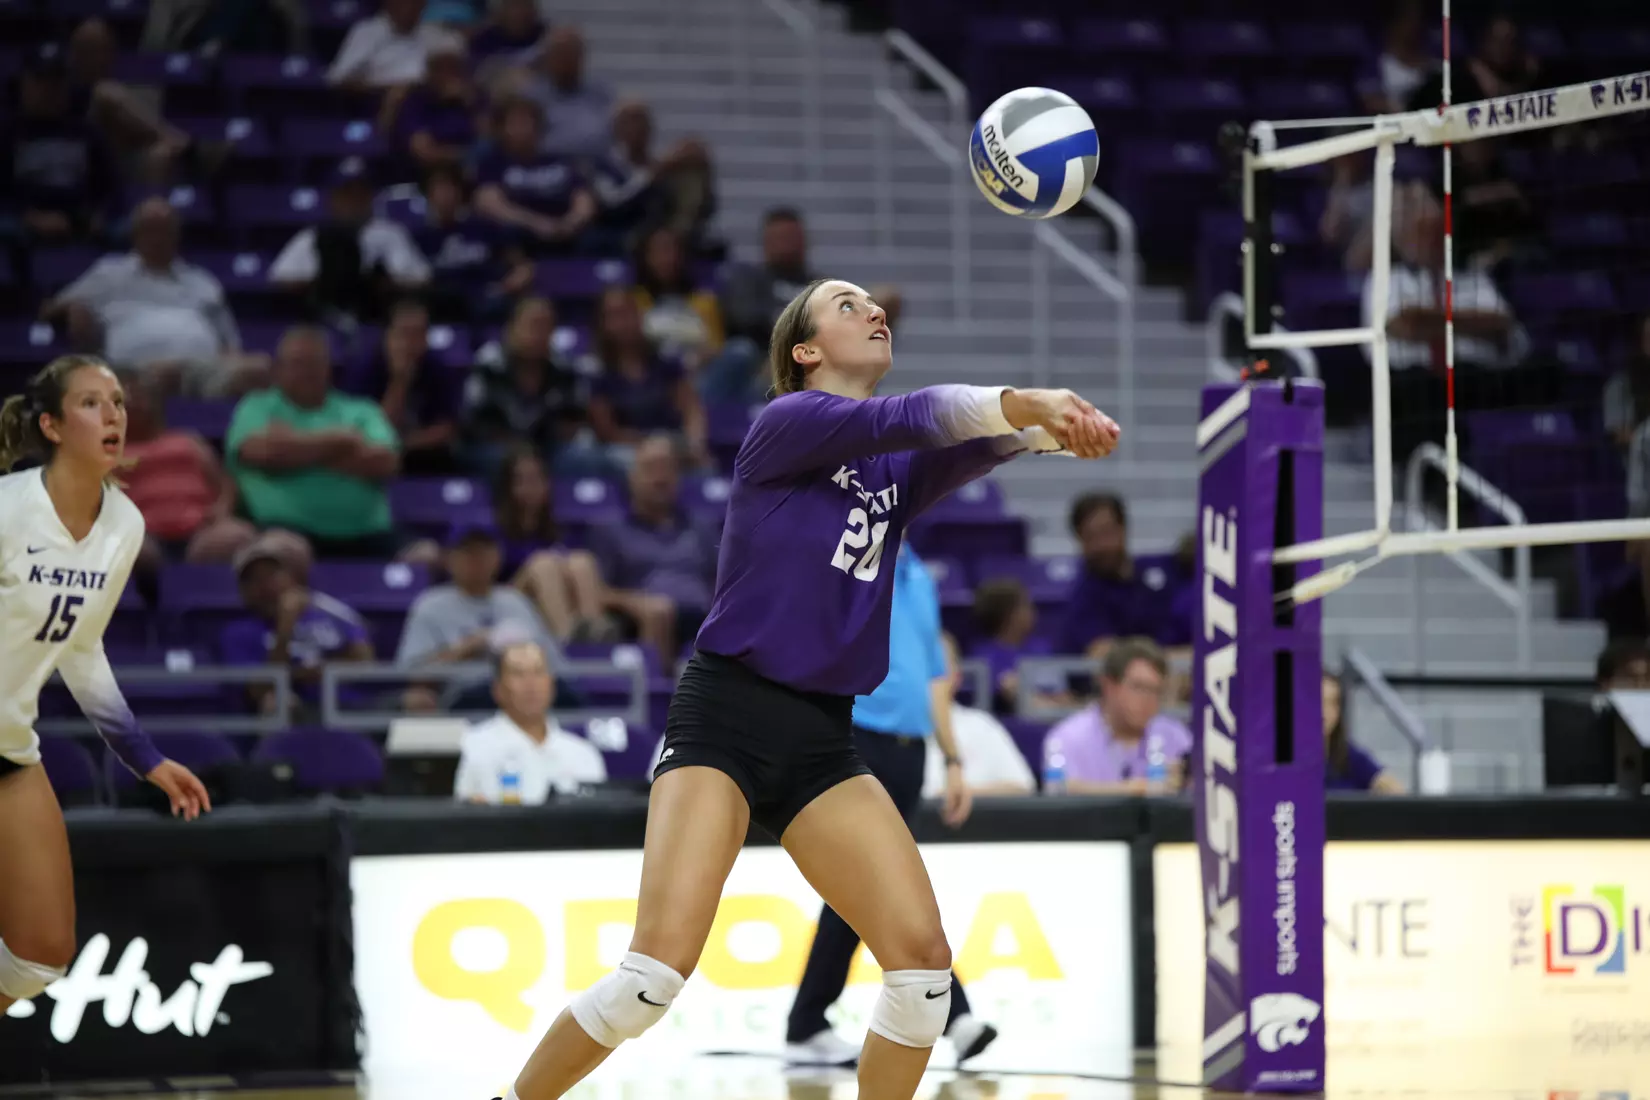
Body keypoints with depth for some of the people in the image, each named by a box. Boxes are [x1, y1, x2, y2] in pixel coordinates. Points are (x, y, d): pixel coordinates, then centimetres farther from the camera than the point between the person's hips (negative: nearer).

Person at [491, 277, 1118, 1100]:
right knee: (658, 968, -18)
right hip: (724, 717, -6)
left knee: (924, 958, -9)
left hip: (823, 740, 6)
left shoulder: (898, 471, 12)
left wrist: (1054, 426, -29)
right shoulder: (785, 422, -3)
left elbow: (973, 438, -8)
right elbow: (901, 419, -21)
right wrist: (1020, 401, -33)